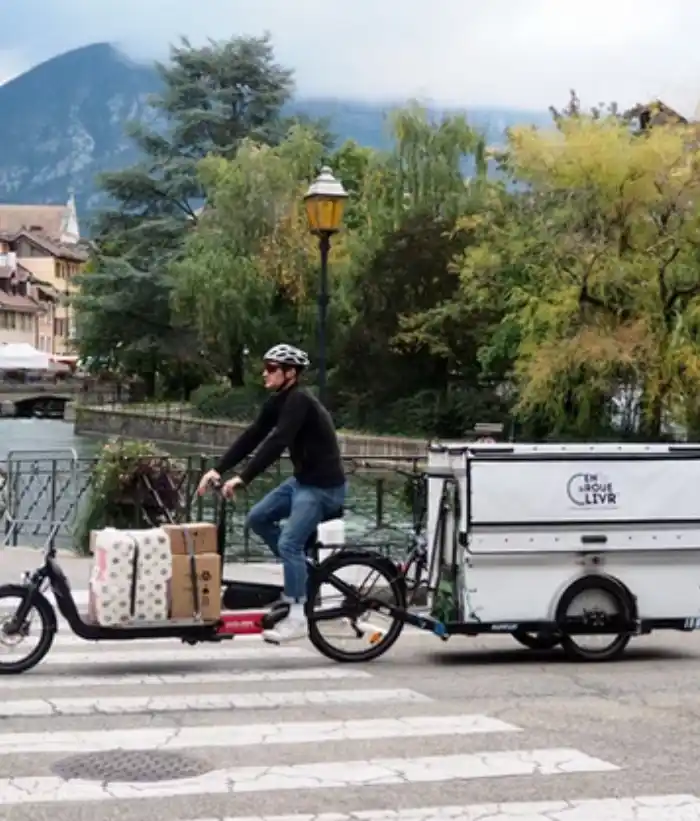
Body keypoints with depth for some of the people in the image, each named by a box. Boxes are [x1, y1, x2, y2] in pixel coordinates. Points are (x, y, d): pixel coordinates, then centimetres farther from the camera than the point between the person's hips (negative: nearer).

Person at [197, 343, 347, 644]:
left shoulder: (299, 401, -22)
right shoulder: (278, 402, 7)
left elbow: (276, 443, -31)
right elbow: (251, 437, 5)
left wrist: (242, 479, -35)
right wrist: (218, 469, -4)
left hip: (324, 486, -9)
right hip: (302, 480, 9)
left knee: (289, 542, -15)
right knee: (257, 518, 8)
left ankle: (296, 617, -7)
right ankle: (299, 570, 19)